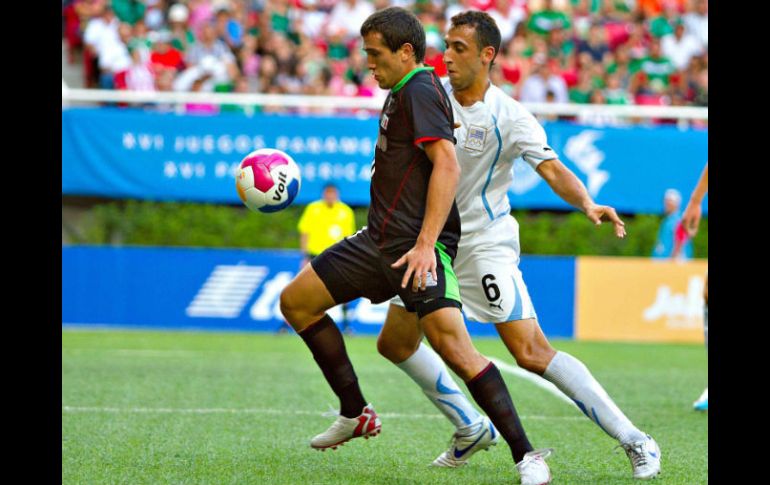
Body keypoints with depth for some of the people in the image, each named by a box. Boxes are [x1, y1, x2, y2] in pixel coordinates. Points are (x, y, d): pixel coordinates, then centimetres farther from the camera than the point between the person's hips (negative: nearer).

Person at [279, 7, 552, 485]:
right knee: (296, 301, 12)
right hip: (380, 240, 11)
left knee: (453, 345, -23)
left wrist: (425, 243, -29)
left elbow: (448, 165, -23)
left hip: (417, 245, -11)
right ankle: (356, 414, 19)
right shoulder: (401, 93, 19)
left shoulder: (420, 91, -12)